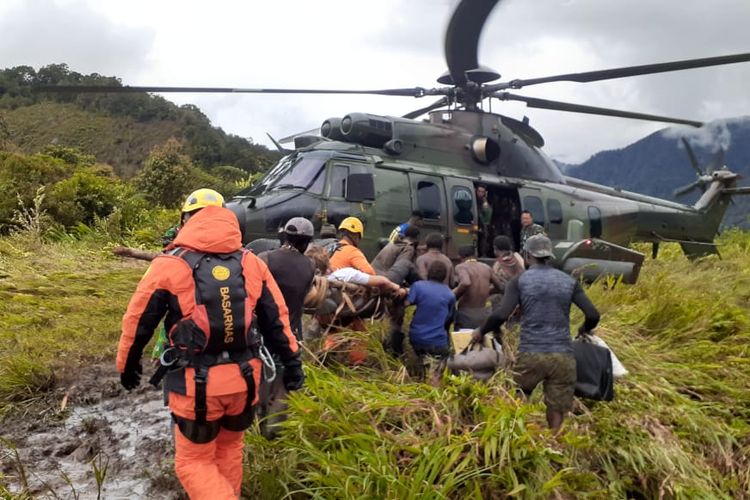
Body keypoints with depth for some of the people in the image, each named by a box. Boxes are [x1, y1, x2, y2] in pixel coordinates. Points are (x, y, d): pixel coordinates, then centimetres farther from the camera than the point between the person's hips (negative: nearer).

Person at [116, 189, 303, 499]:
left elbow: (138, 322, 1)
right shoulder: (251, 263, 2)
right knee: (229, 448, 26)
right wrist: (292, 362, 14)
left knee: (194, 461, 13)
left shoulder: (169, 266, -8)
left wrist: (127, 365, 17)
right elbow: (277, 319, 6)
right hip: (243, 378, 4)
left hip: (197, 383, -4)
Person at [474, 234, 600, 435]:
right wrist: (584, 330, 26)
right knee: (557, 412, 8)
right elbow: (593, 315, 4)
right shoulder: (569, 281, 10)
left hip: (531, 354, -2)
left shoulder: (519, 281, 2)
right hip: (563, 356, 2)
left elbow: (501, 315, -10)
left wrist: (482, 331, 7)